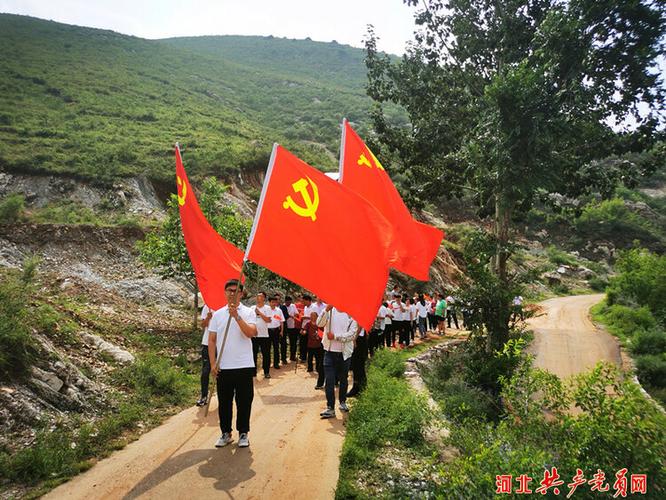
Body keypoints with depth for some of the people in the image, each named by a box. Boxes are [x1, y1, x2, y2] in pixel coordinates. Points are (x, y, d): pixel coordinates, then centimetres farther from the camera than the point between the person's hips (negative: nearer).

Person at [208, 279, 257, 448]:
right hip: (223, 367, 2)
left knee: (244, 401, 5)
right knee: (224, 401, 10)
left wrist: (236, 316, -25)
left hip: (244, 366, -2)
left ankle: (243, 434, 20)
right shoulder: (217, 314, 6)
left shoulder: (248, 312, -1)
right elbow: (211, 340, 6)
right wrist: (213, 363, -2)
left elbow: (251, 333, -18)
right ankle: (225, 433, 25)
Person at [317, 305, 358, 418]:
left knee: (343, 379, 16)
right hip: (330, 351, 0)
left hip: (344, 353, 0)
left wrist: (335, 336, -18)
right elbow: (319, 323, -14)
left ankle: (343, 402, 36)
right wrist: (326, 310, -26)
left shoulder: (351, 315, -6)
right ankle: (330, 408, 2)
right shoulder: (330, 312, 0)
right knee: (329, 380, -4)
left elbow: (352, 334, -13)